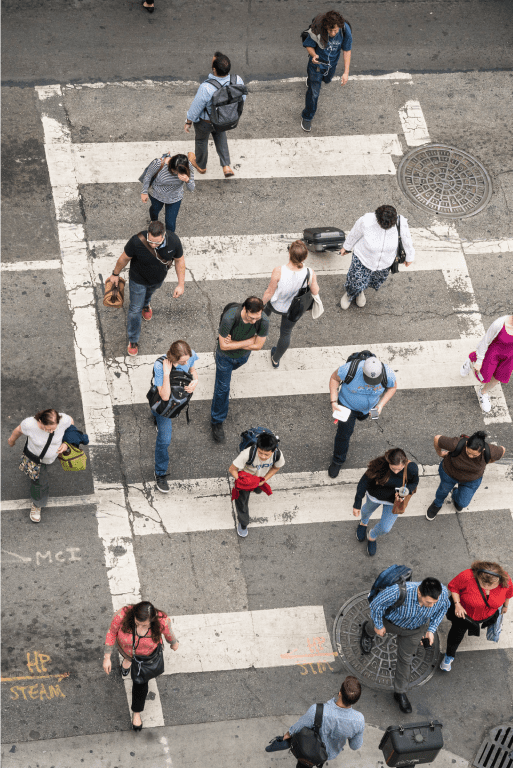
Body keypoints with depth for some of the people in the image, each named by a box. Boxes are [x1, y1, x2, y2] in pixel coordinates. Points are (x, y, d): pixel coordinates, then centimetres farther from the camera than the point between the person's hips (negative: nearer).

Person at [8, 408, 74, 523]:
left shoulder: (63, 420, -38)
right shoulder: (30, 424, -41)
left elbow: (71, 421, -12)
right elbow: (19, 430, -17)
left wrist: (66, 443, -18)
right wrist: (12, 439, 5)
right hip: (35, 456, -3)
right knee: (39, 481, 10)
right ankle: (37, 504, 41)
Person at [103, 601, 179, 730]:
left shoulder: (162, 621, -38)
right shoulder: (122, 616, -41)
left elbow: (167, 631, -14)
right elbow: (112, 632, -22)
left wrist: (174, 642, 6)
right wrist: (107, 658, -17)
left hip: (148, 651, 0)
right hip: (126, 646, 1)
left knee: (140, 681, 11)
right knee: (128, 655, 33)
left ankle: (136, 713, 37)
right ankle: (127, 658, 71)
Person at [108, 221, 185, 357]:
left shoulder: (173, 241, -34)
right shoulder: (137, 242, -41)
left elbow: (179, 260, -15)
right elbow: (124, 258, -20)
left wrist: (181, 284, -9)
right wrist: (115, 274, -4)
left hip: (158, 279, 3)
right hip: (138, 279, -3)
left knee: (149, 292, 36)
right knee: (135, 309, 10)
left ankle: (146, 305, 73)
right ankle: (133, 340, 32)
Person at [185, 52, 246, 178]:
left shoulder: (206, 88, -42)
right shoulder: (237, 81, -29)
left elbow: (195, 108, -25)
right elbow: (242, 98, -7)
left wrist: (188, 122, -6)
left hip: (205, 121, -3)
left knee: (201, 140, 28)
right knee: (220, 137, 35)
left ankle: (200, 165, 55)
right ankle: (226, 166, 36)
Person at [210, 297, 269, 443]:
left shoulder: (264, 321, -33)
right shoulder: (229, 318, -42)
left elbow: (258, 345, -19)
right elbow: (224, 346, -32)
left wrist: (234, 343, -24)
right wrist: (249, 341, -29)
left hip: (243, 355, 3)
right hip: (225, 356, -3)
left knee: (230, 369, 36)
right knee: (222, 388, 8)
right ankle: (217, 421, 25)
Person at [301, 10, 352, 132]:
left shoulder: (345, 30, -28)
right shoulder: (317, 31, -35)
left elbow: (347, 50, -17)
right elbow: (308, 45, -18)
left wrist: (346, 72, -20)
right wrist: (314, 55, -41)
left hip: (332, 63, 3)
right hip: (317, 63, -3)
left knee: (327, 80, 34)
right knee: (313, 92, 3)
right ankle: (307, 117, 26)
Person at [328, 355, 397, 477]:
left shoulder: (388, 374, -33)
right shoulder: (351, 369, -41)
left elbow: (393, 387, -10)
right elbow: (334, 377, -21)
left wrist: (381, 405, -21)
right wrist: (333, 401, -25)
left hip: (369, 407, 3)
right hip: (348, 404, -3)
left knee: (362, 416, 36)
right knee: (344, 433, 5)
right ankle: (338, 460, 31)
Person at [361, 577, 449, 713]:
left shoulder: (442, 593, -36)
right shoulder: (399, 592, -49)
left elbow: (443, 607, -8)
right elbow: (377, 604, -30)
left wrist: (432, 629, -8)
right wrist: (378, 625, -13)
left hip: (416, 628, 2)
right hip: (391, 620, -2)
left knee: (406, 658, 16)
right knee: (377, 630, 33)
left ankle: (400, 692, 39)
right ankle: (368, 630, 70)